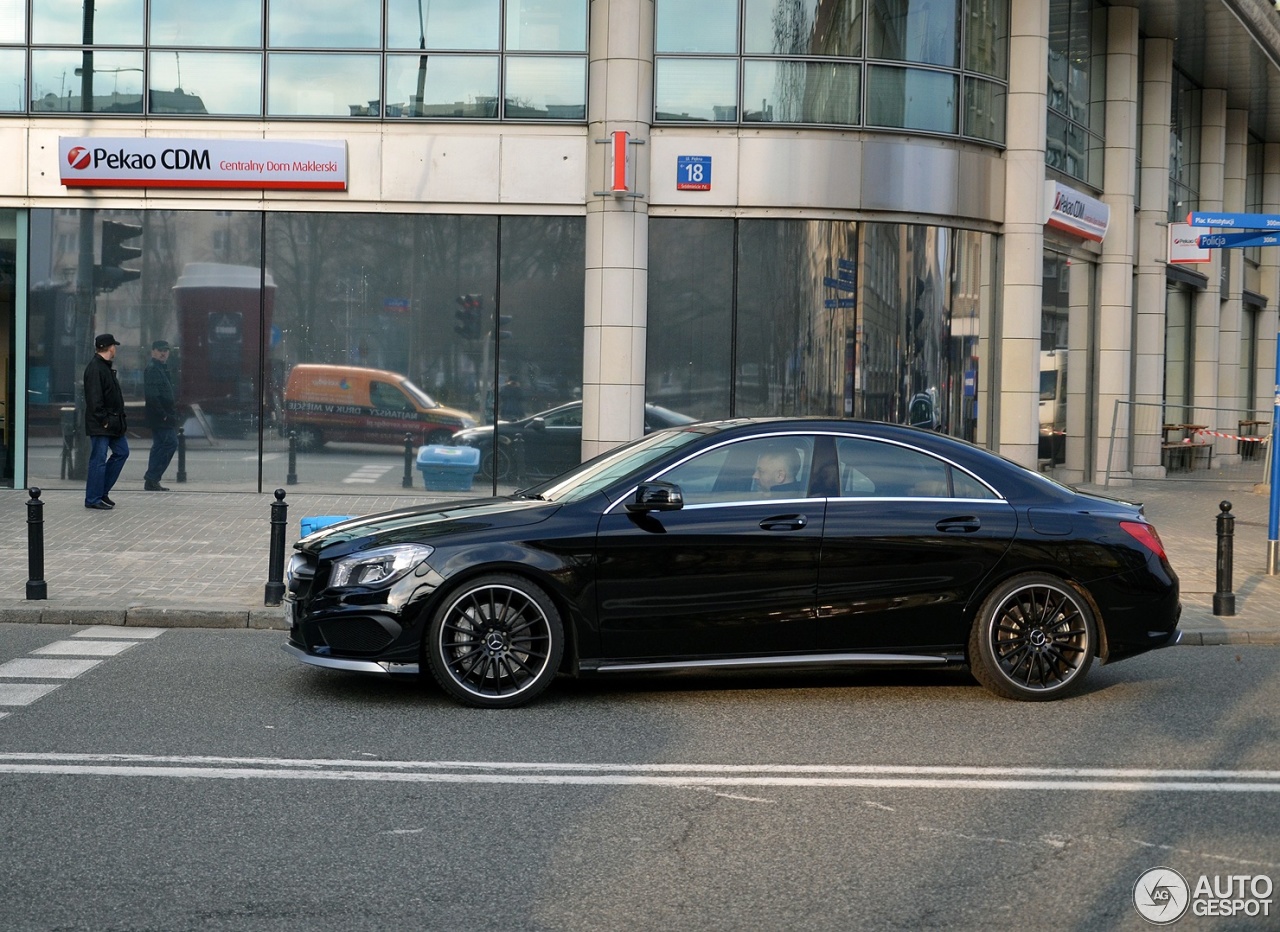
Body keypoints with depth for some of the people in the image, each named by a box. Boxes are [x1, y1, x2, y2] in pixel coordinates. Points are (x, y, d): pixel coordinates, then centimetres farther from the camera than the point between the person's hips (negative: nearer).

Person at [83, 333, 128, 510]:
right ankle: (93, 499, 3)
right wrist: (104, 421, -21)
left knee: (121, 452, 14)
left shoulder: (105, 366, 16)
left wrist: (120, 420, 16)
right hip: (100, 424, -10)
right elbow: (94, 399, -21)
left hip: (113, 422, 10)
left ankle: (102, 491, 21)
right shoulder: (95, 368, -16)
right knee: (98, 460, -4)